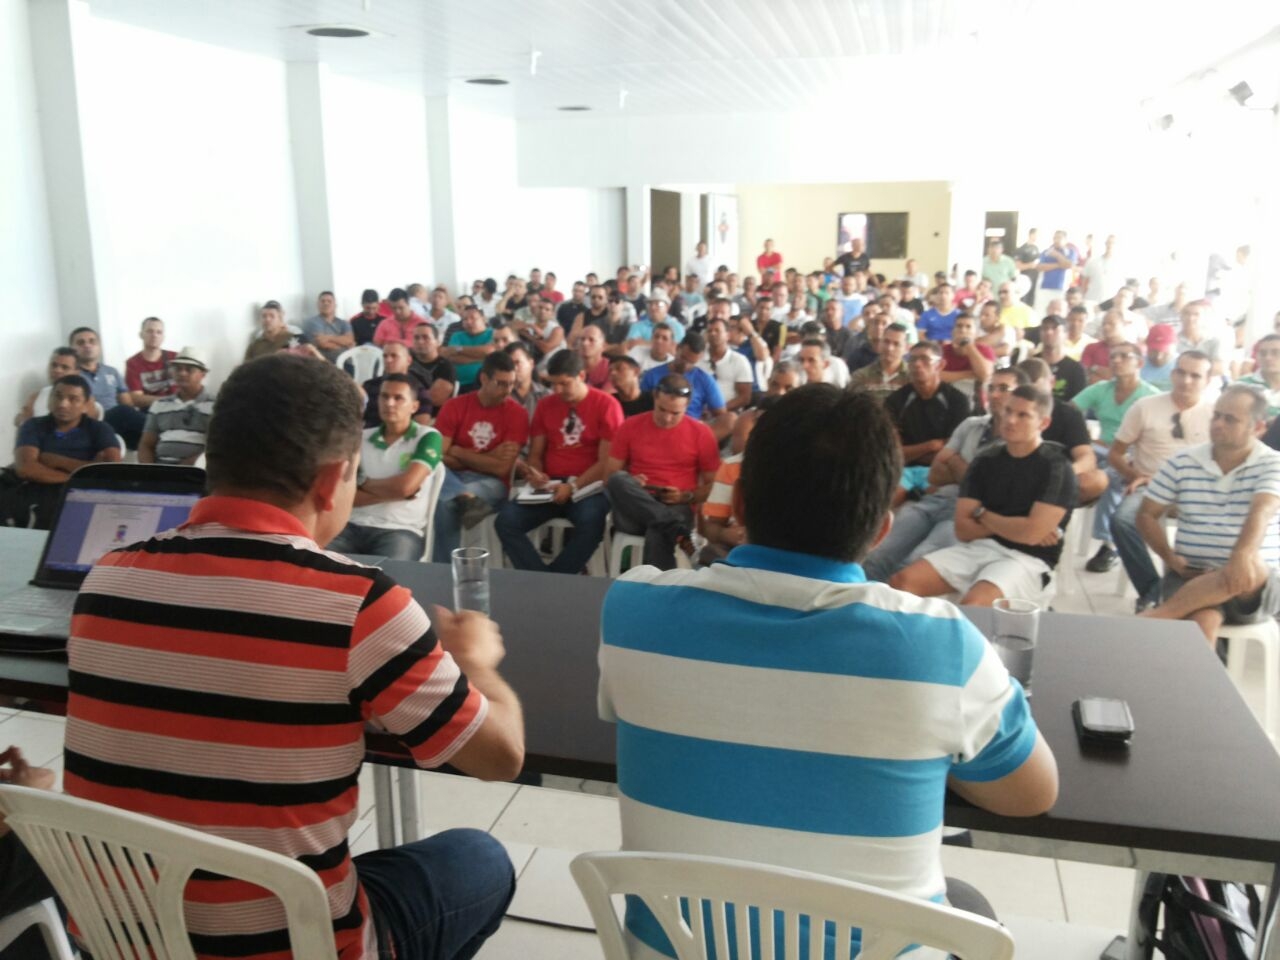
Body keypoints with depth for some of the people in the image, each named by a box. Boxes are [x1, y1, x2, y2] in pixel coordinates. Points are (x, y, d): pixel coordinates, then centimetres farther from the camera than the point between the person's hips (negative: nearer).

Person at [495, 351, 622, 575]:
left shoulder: (606, 405, -3)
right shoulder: (545, 405, 13)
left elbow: (606, 462, -7)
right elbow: (535, 454, 16)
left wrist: (573, 487, -18)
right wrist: (536, 474, -7)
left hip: (589, 486, -4)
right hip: (550, 486, 4)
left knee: (591, 522, -37)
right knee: (506, 520, -21)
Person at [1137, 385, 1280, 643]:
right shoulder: (1182, 462, 6)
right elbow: (1147, 515, 11)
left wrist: (1242, 555, -42)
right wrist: (1170, 558, -6)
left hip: (1258, 587, -1)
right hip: (1192, 575, 1)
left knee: (1250, 565, -38)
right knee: (1202, 621, -34)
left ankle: (1155, 617, -38)